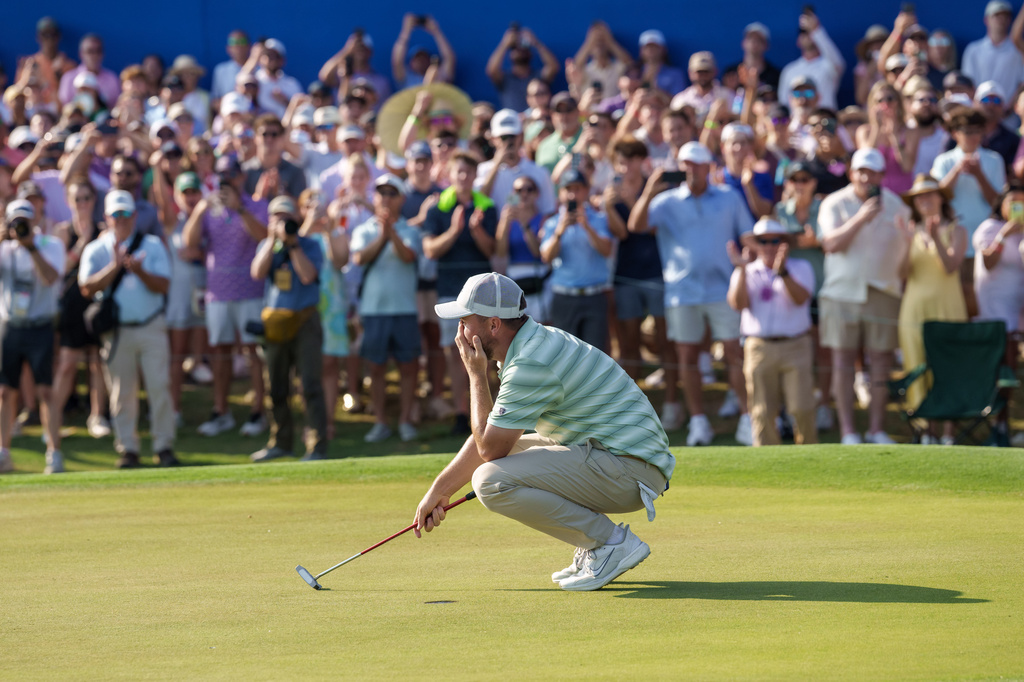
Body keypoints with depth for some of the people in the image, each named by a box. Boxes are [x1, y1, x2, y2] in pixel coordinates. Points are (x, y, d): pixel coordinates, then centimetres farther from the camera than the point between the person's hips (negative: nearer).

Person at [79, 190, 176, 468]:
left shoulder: (152, 245, 7)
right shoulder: (95, 250, 6)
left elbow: (163, 285, -2)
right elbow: (88, 287, -8)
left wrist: (139, 271, -20)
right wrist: (115, 266, -18)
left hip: (151, 329, 0)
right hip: (116, 329, 0)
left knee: (159, 387, -5)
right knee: (122, 392, 1)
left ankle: (164, 448, 1)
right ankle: (127, 449, 9)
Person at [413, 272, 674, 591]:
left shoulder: (531, 364, -19)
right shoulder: (533, 343, 13)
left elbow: (490, 449, -12)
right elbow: (488, 437, 22)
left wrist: (476, 375, -5)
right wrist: (439, 490, 21)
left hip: (629, 469, -10)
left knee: (492, 481, -20)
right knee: (506, 452, 23)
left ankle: (612, 543, -12)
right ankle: (593, 551, 13)